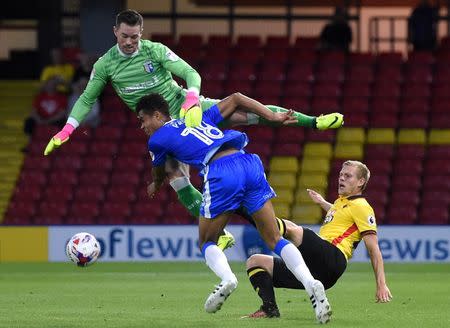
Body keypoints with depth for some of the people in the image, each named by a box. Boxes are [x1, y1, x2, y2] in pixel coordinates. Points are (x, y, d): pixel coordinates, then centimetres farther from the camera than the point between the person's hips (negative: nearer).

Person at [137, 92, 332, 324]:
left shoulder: (157, 140, 18)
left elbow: (158, 176, 37)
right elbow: (235, 98, 33)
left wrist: (155, 186, 61)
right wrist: (274, 117, 30)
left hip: (220, 172, -5)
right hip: (250, 164, 5)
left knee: (207, 242, 15)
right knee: (275, 240, 6)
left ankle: (226, 278, -17)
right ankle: (310, 283, -18)